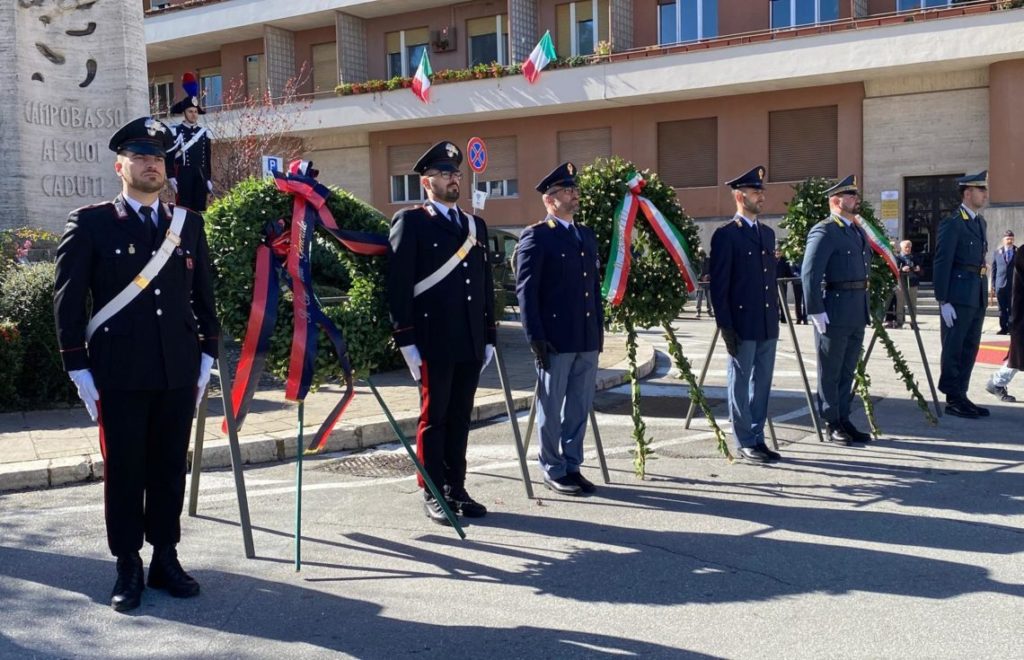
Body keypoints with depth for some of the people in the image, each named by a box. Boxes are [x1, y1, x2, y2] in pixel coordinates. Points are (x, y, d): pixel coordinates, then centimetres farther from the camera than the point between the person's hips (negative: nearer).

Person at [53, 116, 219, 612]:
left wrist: (206, 356, 10)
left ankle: (165, 558, 23)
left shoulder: (188, 224, 11)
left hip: (179, 372, 3)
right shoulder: (90, 224, 0)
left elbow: (203, 296, 15)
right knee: (124, 471, 5)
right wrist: (78, 369, -5)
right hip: (120, 375, -3)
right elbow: (67, 301, -1)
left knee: (170, 469, 10)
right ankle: (128, 567, 17)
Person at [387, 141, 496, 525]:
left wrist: (489, 336, 13)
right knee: (434, 418, 2)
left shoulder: (475, 225, 18)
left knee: (460, 418, 10)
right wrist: (405, 340, -14)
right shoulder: (410, 222, -1)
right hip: (433, 341, -5)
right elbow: (398, 284, -8)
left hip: (470, 343, 6)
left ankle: (456, 489, 19)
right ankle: (433, 495, 10)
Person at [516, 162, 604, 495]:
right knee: (551, 408, 3)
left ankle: (572, 466, 23)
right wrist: (536, 338, -14)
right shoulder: (535, 237, -5)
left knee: (579, 407, 12)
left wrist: (600, 330, 14)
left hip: (587, 340, 7)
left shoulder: (587, 235, 16)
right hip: (555, 340, -6)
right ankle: (553, 471, 14)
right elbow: (526, 290, -9)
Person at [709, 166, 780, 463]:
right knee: (741, 384, 1)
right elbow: (719, 285, -10)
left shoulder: (768, 233, 16)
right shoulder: (726, 235, -7)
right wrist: (726, 327, -14)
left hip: (768, 324, 7)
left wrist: (775, 317, 14)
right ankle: (744, 443, 9)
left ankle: (757, 438, 19)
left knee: (762, 384, 10)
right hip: (742, 324, -7)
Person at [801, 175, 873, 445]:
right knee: (830, 372, 3)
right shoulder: (823, 232, -11)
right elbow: (809, 275, -18)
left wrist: (864, 307, 18)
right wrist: (816, 312, -20)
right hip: (834, 314, -8)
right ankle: (831, 424, 12)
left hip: (857, 314, 8)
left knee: (847, 371, 15)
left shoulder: (858, 231, 17)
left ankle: (844, 421, 24)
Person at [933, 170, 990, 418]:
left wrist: (984, 296, 15)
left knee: (970, 349, 11)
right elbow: (941, 264, -13)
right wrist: (943, 302, -16)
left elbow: (980, 258, 19)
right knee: (953, 349, 0)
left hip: (977, 298, 8)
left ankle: (960, 396, 19)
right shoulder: (952, 223, -10)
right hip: (957, 298, -8)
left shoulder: (980, 222, 16)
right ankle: (953, 400, 7)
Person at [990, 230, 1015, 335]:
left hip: (1013, 285, -1)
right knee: (1002, 308, 5)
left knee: (1012, 308, -1)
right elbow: (994, 269, 8)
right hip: (1000, 285, 1)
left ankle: (1011, 328, 3)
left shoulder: (1018, 252, 4)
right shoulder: (997, 252, 7)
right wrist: (993, 285, 5)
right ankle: (1003, 328, 10)